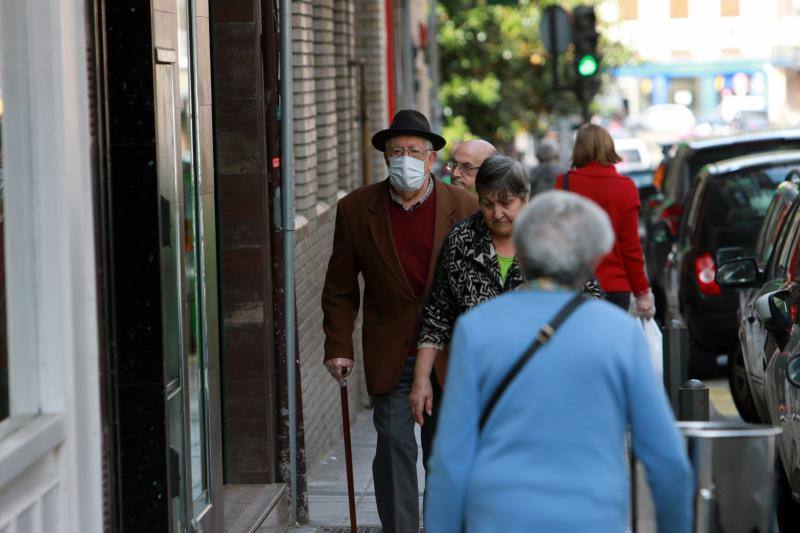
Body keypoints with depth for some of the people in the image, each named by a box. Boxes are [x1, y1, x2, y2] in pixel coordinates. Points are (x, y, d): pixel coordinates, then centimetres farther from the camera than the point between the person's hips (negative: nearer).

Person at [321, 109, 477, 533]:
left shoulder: (463, 207, -2)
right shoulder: (356, 209, 0)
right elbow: (340, 288, 4)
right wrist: (338, 347, -3)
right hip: (389, 354, 0)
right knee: (394, 446, -3)